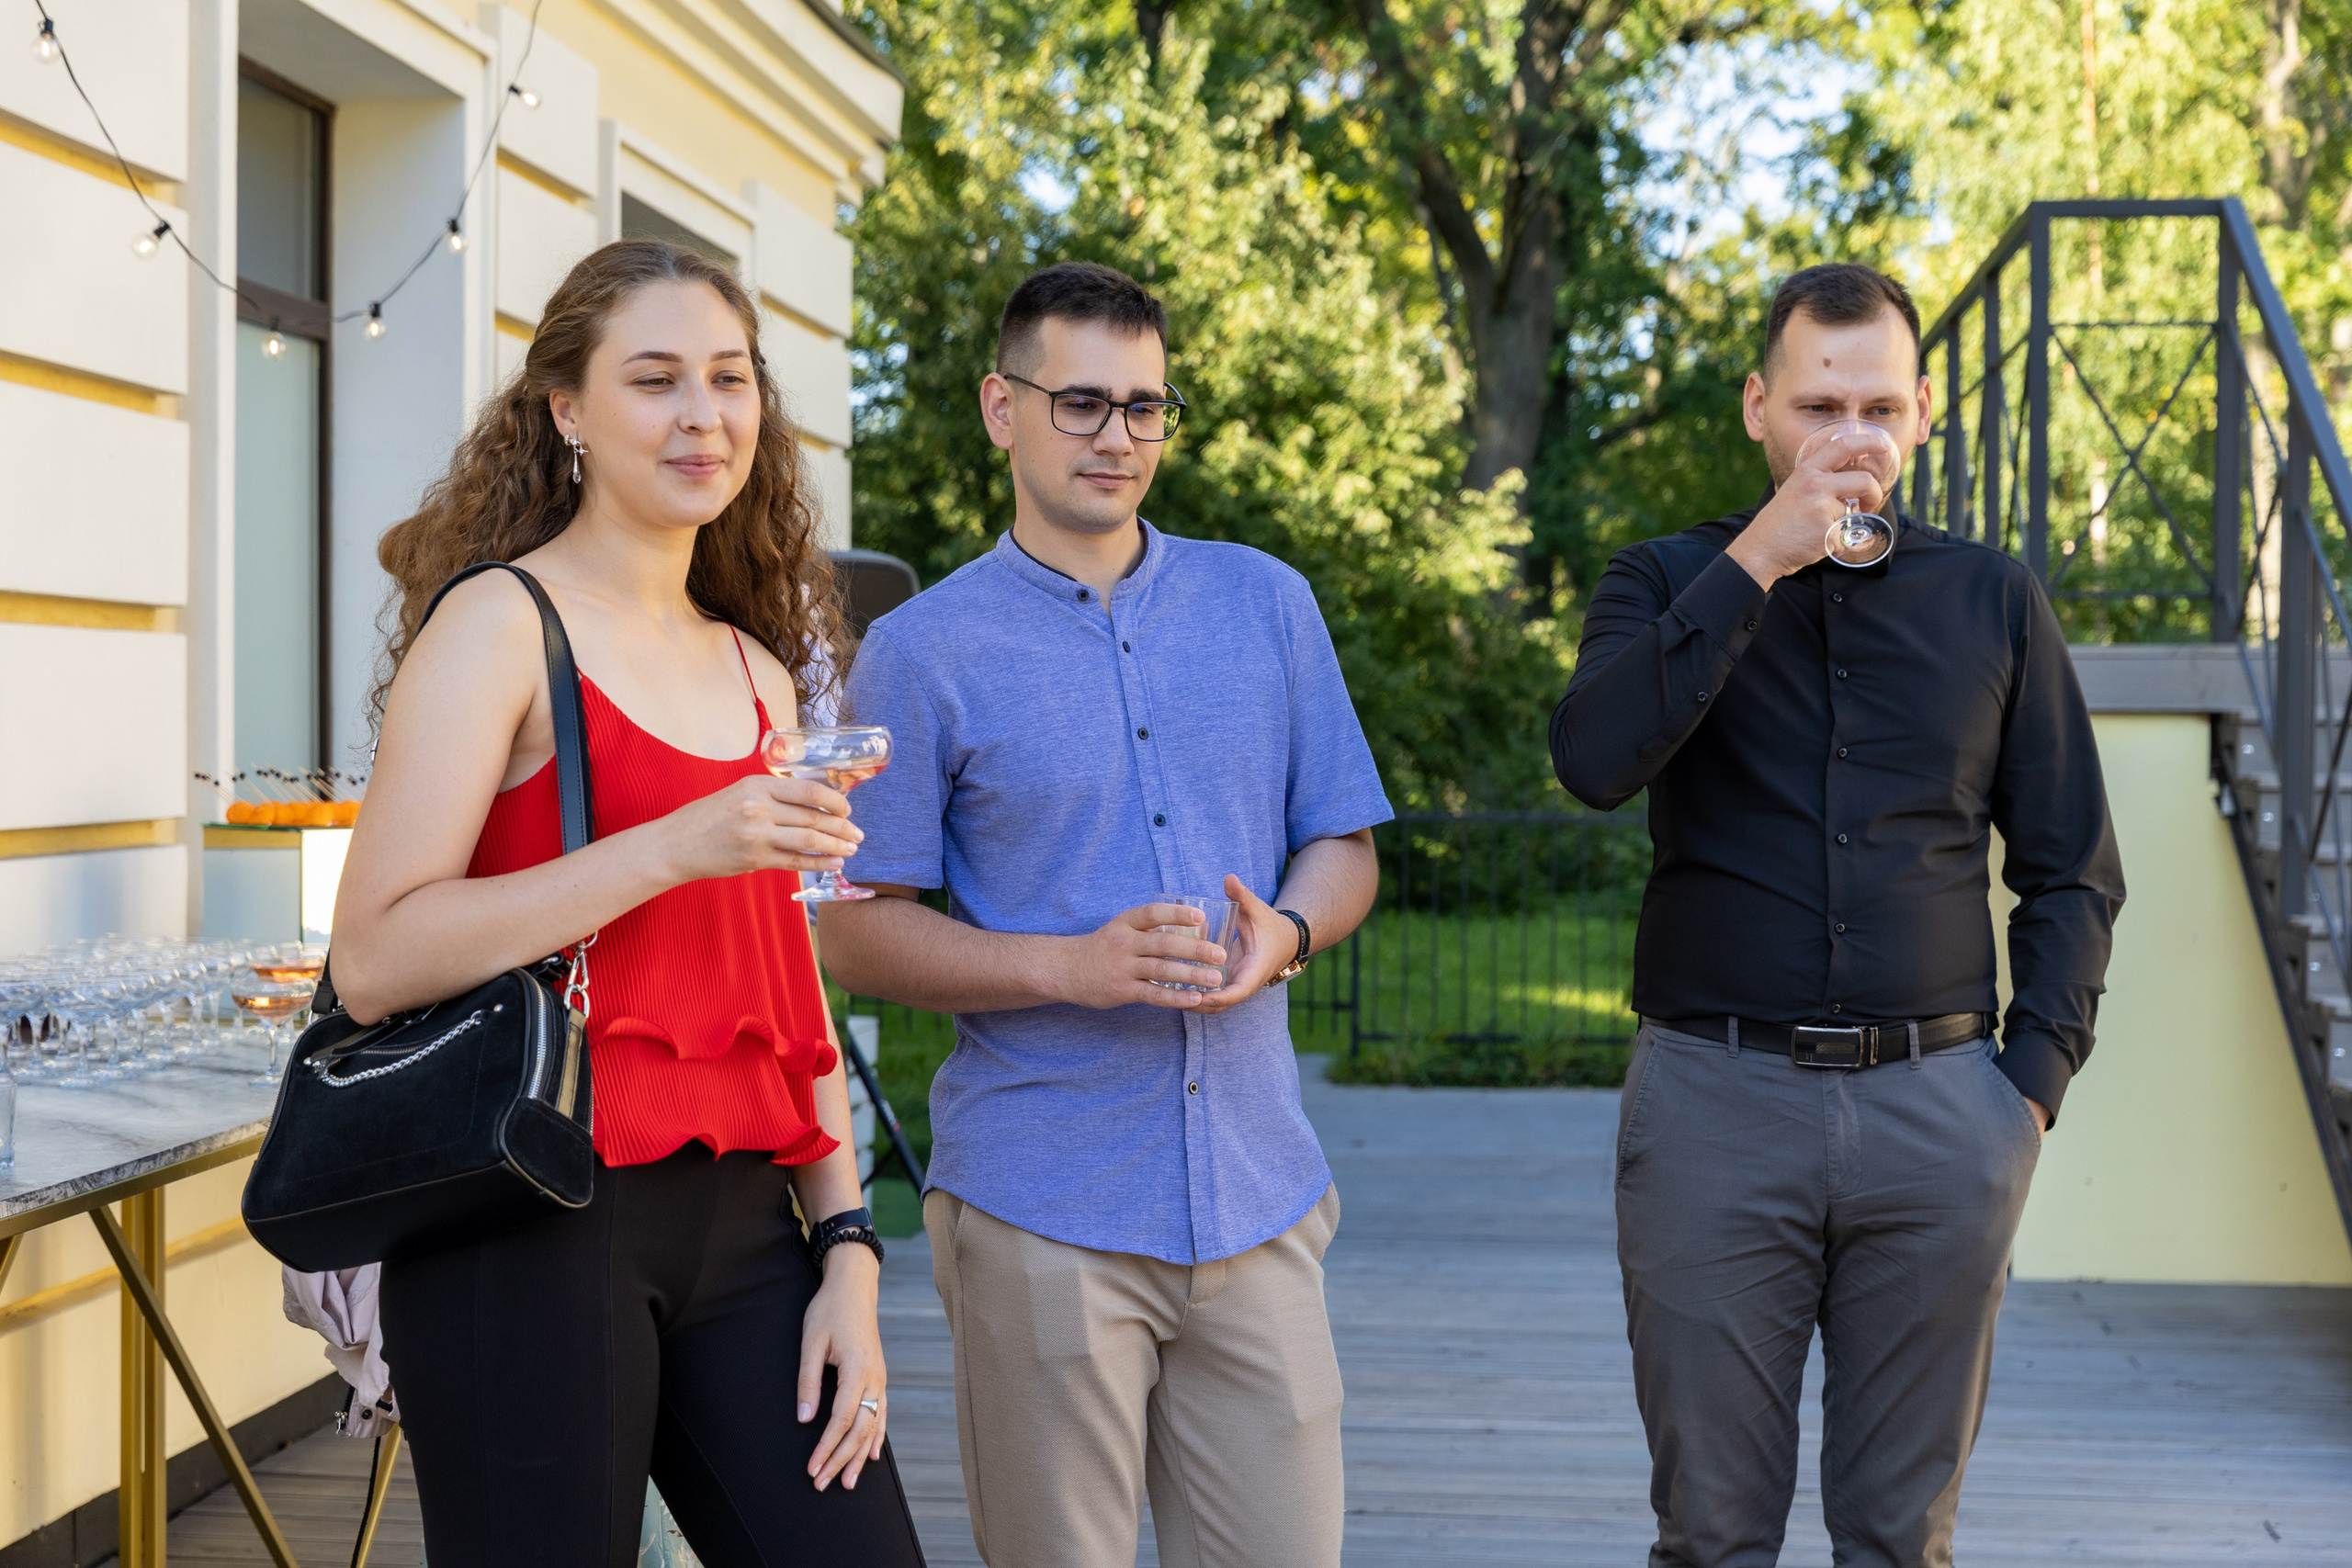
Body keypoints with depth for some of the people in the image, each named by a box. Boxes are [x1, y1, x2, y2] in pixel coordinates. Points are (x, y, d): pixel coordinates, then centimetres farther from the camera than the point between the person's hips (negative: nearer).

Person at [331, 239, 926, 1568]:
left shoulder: (760, 675, 16)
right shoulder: (503, 622, -4)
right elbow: (376, 959, -14)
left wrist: (848, 1251, 9)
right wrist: (675, 848, -20)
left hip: (740, 1224, 6)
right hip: (536, 1225, -6)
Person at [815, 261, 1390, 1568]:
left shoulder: (1265, 603, 10)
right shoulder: (923, 651, 0)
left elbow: (1344, 845, 15)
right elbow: (860, 933, 0)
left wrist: (1284, 934, -9)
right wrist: (1072, 968, -15)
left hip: (1258, 1198, 3)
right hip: (1042, 1211, -3)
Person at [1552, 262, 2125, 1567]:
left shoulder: (1993, 602, 9)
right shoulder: (1665, 586, 5)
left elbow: (2072, 872, 12)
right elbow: (1593, 761, -16)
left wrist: (2036, 1079, 0)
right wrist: (1756, 565, -16)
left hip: (1939, 1107, 1)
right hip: (1714, 1103, -1)